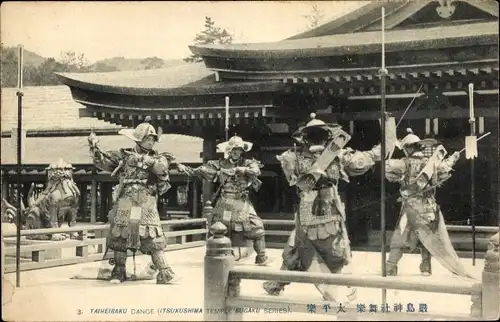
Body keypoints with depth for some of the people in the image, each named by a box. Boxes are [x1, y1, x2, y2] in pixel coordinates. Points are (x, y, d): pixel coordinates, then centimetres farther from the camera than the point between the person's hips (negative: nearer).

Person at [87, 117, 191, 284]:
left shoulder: (155, 157, 9)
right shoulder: (123, 155, 7)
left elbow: (162, 167, -12)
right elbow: (102, 161, 7)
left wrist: (142, 159, -16)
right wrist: (94, 146, -9)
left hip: (147, 206, 0)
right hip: (125, 205, 0)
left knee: (154, 240, -3)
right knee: (119, 239, 6)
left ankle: (164, 273, 0)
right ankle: (119, 272, 21)